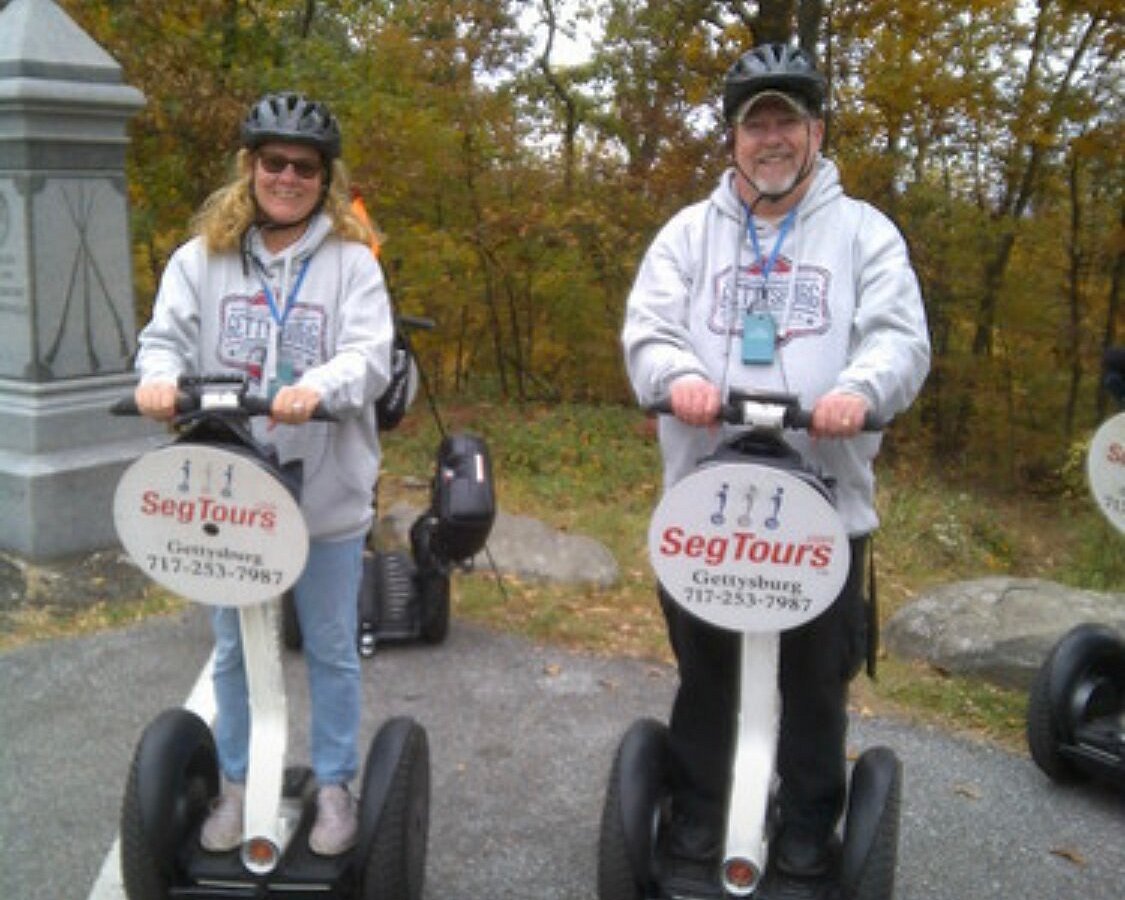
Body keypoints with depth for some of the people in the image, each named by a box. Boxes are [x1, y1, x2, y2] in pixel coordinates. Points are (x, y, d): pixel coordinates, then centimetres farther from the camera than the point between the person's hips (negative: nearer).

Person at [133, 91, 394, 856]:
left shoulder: (352, 261, -4)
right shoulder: (203, 257, 4)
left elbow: (373, 355, -15)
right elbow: (167, 337, -2)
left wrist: (320, 386, -35)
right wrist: (160, 377, -26)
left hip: (326, 494, -2)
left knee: (332, 648, 12)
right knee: (234, 646, 16)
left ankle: (335, 785, 30)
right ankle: (237, 783, 34)